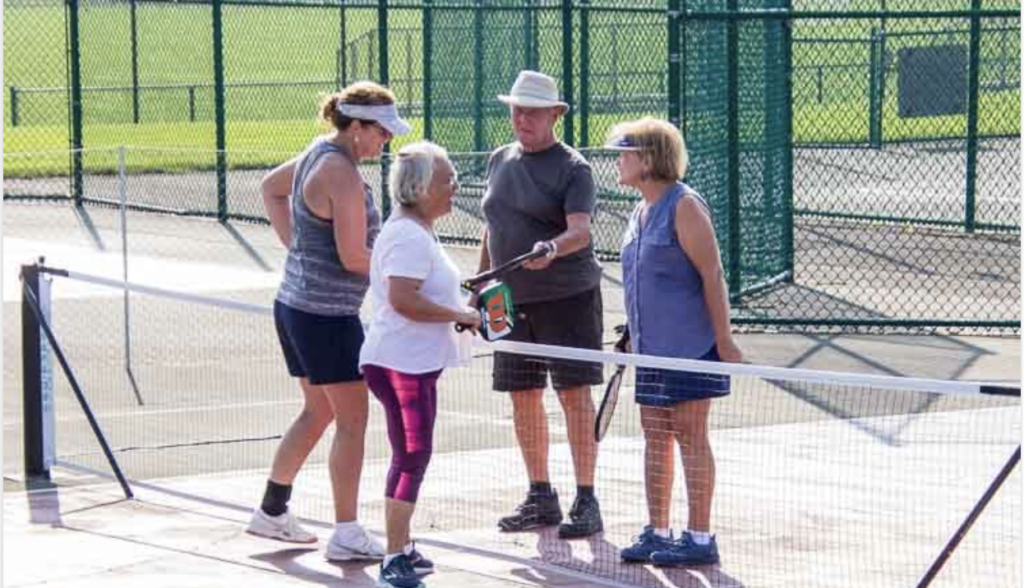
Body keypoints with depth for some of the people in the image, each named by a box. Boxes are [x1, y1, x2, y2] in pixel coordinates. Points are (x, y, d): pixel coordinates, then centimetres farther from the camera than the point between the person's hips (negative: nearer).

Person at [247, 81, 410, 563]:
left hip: (294, 303, 10)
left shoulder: (318, 153, 8)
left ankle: (272, 511, 29)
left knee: (318, 411, 21)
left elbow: (271, 187, 26)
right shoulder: (343, 175, -21)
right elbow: (353, 257, -23)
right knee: (351, 419, -2)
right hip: (327, 314, -10)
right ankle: (346, 535, 0)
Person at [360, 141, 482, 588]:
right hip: (402, 363, -11)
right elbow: (402, 298, -29)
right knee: (412, 457, -11)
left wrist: (459, 310, 17)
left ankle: (402, 550, 26)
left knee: (410, 458, 17)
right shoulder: (410, 237, -18)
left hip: (414, 363, 11)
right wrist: (459, 314, -21)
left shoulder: (418, 232, 16)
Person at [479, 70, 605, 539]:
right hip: (511, 301, 6)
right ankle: (540, 497, 19)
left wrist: (553, 248, -41)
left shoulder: (572, 168, -8)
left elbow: (581, 229, -21)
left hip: (568, 297, -6)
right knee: (523, 398, 8)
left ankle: (586, 501, -4)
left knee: (574, 393, -7)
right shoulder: (500, 161, 12)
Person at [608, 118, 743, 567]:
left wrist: (724, 340, -17)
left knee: (689, 436, -5)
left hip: (690, 345, -8)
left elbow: (712, 274, -15)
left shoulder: (683, 206, -12)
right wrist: (635, 333, 22)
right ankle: (658, 532, 17)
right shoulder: (642, 210, 14)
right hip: (652, 346, 9)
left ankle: (699, 539, 0)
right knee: (655, 436, 10)